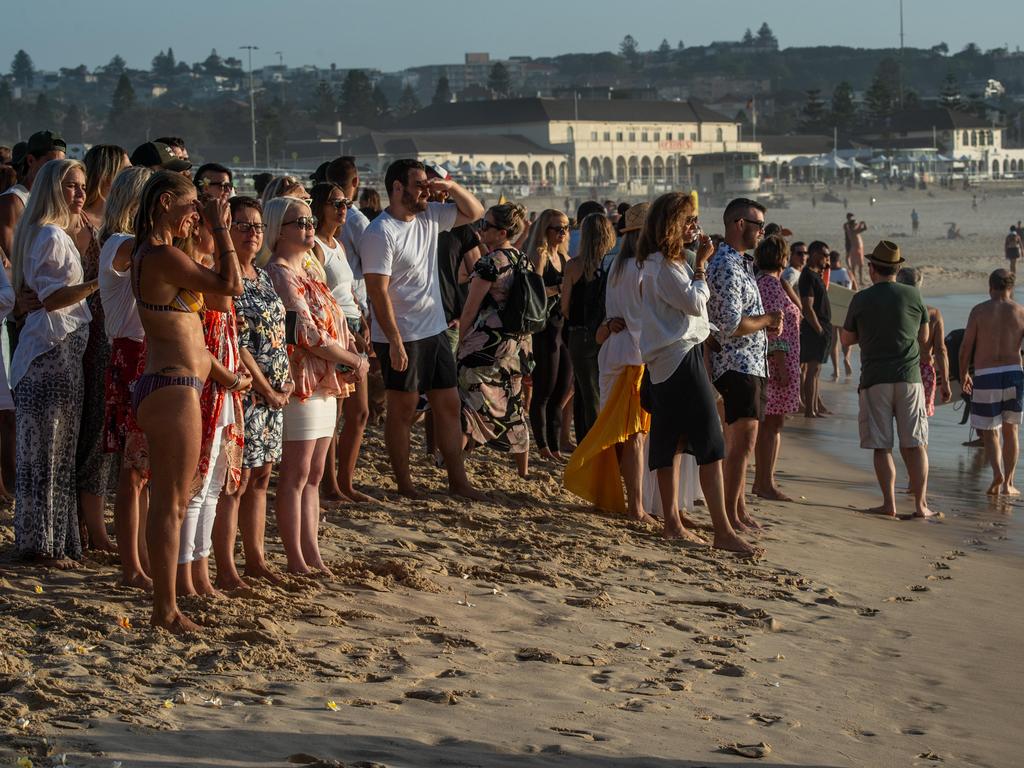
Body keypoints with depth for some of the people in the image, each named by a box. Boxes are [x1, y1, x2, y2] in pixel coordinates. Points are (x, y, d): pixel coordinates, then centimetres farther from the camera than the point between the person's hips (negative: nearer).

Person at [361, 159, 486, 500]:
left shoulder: (429, 217, 7)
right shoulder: (380, 233, -16)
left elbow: (475, 212, 18)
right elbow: (378, 291, -20)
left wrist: (451, 187, -1)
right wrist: (395, 341, -23)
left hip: (435, 331, 8)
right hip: (401, 338, -8)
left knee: (449, 405, 10)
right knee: (403, 410, 2)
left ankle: (458, 480, 17)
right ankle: (404, 484, 13)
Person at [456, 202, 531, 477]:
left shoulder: (490, 262, -16)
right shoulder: (522, 260, 8)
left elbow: (470, 310, -12)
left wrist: (459, 341, -1)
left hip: (485, 343, -8)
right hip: (515, 345, 8)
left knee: (468, 405, -5)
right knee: (512, 408, 15)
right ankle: (523, 469, 21)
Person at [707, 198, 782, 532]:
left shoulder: (739, 262, 16)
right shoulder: (726, 266, -18)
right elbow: (732, 326, -24)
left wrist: (766, 323, 8)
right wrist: (767, 320, -9)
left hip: (748, 364, 11)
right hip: (738, 364, -11)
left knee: (738, 442, 15)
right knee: (742, 443, -9)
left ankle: (739, 509, 23)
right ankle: (730, 515, -5)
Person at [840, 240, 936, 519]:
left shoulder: (861, 299, -1)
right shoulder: (913, 296, 2)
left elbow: (847, 339, 9)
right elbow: (924, 337, 12)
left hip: (874, 379, -1)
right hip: (909, 376, 1)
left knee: (881, 446, 4)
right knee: (915, 444, 4)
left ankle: (889, 503, 1)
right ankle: (921, 504, 1)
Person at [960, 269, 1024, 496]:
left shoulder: (979, 311, -2)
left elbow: (966, 347, -3)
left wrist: (963, 374, 12)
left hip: (985, 376, -2)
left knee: (990, 432, 9)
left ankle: (997, 473, -15)